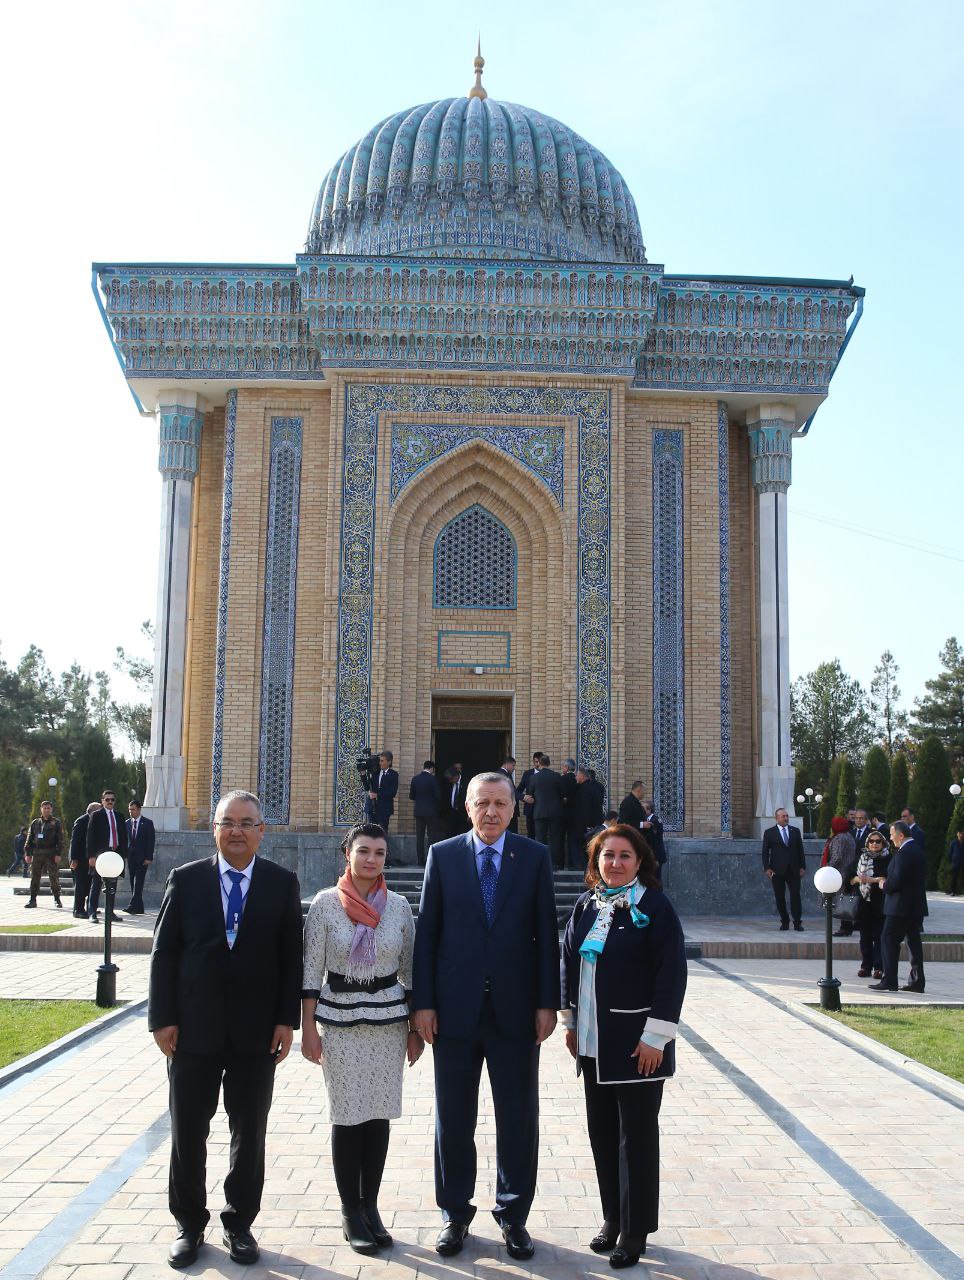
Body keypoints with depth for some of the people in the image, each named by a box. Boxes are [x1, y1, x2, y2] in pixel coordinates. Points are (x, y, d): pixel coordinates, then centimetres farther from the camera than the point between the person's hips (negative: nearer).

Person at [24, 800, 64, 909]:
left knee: (54, 877, -1)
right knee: (35, 877, 3)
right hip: (37, 854, 3)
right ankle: (32, 899, 9)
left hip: (51, 854, -3)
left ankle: (57, 899, 7)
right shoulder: (35, 823, 14)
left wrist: (58, 854, -10)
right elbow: (29, 839, 14)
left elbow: (60, 840, -1)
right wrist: (27, 853, 6)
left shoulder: (56, 823, 5)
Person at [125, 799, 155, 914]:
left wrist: (149, 857, -11)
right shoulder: (127, 823, 11)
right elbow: (124, 840, 11)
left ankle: (133, 906, -18)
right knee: (133, 883, 4)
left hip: (142, 858, -4)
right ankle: (139, 908, 9)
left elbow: (151, 841, -4)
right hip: (130, 857, 4)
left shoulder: (147, 823, -1)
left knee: (138, 883, -12)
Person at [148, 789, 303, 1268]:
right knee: (187, 1133, 10)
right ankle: (189, 1224, 28)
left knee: (250, 1134, 10)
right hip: (193, 1029, 0)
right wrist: (162, 1018, -6)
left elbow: (291, 955, 0)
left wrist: (287, 1019, -5)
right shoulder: (186, 880, -1)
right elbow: (164, 953, 0)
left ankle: (239, 1223, 27)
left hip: (256, 1031, 0)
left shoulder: (282, 883, -1)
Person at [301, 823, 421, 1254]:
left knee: (379, 1113, 8)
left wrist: (416, 1027, 7)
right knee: (347, 1114, 3)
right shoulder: (326, 903, -5)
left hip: (388, 1018, 2)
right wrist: (308, 1028, -5)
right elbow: (311, 970, -4)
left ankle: (370, 1206, 22)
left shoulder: (399, 906, 2)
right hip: (339, 1018, -2)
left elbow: (410, 970, 7)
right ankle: (350, 1211, 17)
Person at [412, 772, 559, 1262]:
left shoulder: (535, 857, 1)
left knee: (519, 1119, 8)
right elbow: (427, 931, 0)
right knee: (453, 1119, 11)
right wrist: (423, 1002, -4)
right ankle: (455, 1214, 27)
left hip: (515, 1009, 0)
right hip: (455, 1009, 0)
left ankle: (513, 1214, 25)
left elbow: (547, 932, 0)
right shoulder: (442, 855, 1)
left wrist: (547, 1002, -4)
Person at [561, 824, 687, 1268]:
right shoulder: (586, 905, 8)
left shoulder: (654, 905, -10)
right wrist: (570, 1021, 12)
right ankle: (612, 1218, 27)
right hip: (593, 1043, 6)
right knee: (602, 1131, 12)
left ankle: (636, 1229, 16)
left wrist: (655, 1036, -15)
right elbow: (569, 961, 15)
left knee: (637, 1135, 3)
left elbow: (672, 973, -13)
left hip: (635, 1043, -5)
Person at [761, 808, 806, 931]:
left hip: (793, 870, 1)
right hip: (777, 870, -1)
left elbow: (800, 850, 11)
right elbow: (765, 852, 1)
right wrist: (767, 868, -8)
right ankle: (784, 922, 13)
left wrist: (802, 866, 4)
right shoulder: (769, 832, 3)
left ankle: (797, 923, 1)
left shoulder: (795, 831, 10)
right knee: (779, 897, 3)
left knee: (795, 896, -4)